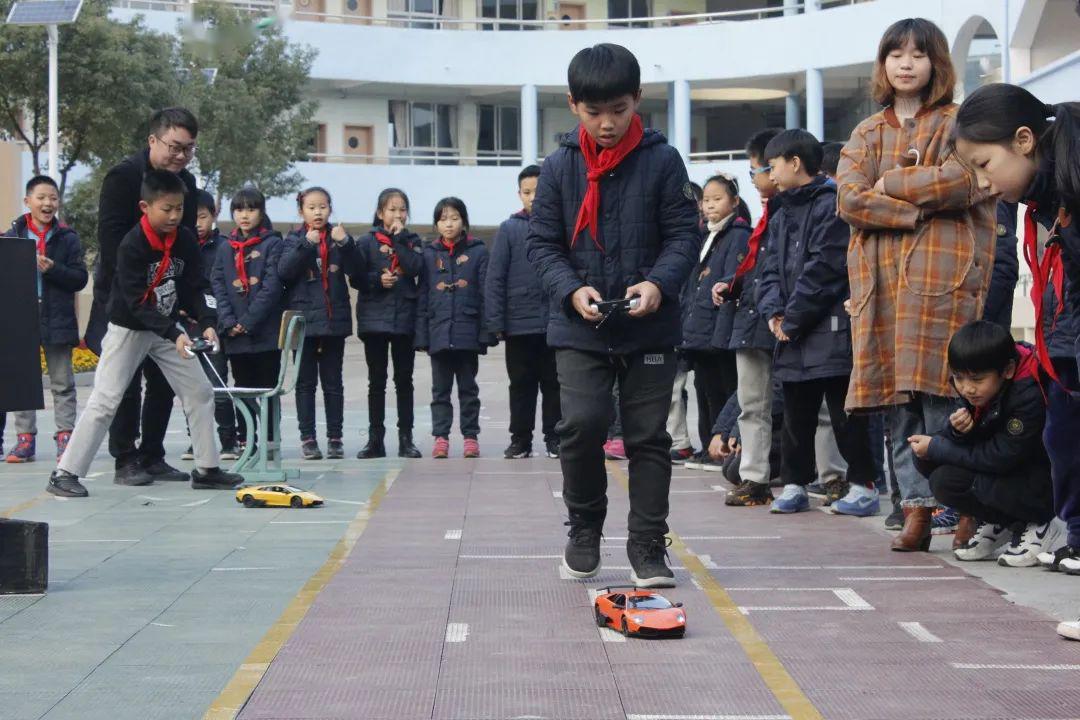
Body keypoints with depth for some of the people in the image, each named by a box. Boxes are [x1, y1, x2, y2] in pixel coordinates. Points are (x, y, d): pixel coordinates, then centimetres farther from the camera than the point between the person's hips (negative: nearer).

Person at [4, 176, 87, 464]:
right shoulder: (13, 236, 4)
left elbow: (80, 278, -4)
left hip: (57, 320, -1)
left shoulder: (68, 238, 1)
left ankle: (65, 436, 9)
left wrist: (52, 269, -18)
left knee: (62, 383, 5)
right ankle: (25, 438, 13)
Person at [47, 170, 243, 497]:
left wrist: (206, 323, -20)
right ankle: (64, 473, -7)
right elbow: (136, 303, -27)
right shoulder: (132, 246, -24)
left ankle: (206, 469, 14)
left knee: (200, 392, 4)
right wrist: (173, 334, -36)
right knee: (104, 400, -11)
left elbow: (193, 289, -2)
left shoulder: (186, 241, -7)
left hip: (168, 327, 6)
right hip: (128, 329, -6)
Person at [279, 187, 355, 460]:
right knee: (305, 381, 3)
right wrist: (306, 244, -21)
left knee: (333, 381, 6)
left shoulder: (337, 236, 7)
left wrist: (345, 243, -21)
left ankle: (335, 437, 10)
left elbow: (355, 270, -6)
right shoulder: (295, 239, 4)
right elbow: (284, 271, -12)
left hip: (334, 319, 1)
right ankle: (307, 437, 7)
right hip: (304, 319, -1)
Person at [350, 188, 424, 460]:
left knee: (404, 380, 5)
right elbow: (355, 277, 1)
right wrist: (378, 280, -15)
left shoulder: (412, 240, 7)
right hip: (374, 319, -1)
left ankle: (406, 438, 10)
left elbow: (415, 267, -11)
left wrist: (399, 237, -10)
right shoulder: (367, 242, 3)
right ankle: (375, 439, 10)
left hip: (404, 318, 1)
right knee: (376, 381, 5)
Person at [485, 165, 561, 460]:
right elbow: (495, 279, -1)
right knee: (521, 385, 9)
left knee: (554, 385, 8)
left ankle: (554, 438, 18)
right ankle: (520, 439, 18)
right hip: (519, 324, 0)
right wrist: (496, 322, -6)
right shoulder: (509, 229, 1)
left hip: (556, 324, 0)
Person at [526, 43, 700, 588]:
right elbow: (542, 242, 3)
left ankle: (647, 546, 15)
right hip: (579, 328, 0)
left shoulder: (662, 161, -2)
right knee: (581, 424, -11)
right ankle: (584, 527, 13)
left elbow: (683, 233, -1)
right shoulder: (559, 166, 1)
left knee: (649, 436, 4)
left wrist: (659, 282, -19)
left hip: (651, 325, 0)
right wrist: (571, 290, -14)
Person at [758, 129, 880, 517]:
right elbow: (772, 268, 16)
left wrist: (793, 319, -14)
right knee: (796, 413, 12)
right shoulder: (782, 214, 18)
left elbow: (824, 269, -17)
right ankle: (794, 485, 20)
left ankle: (864, 486, 4)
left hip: (831, 330, -8)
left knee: (845, 413, -3)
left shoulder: (831, 205, -10)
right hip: (793, 334, 8)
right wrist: (774, 311, -2)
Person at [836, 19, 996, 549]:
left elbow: (960, 179, -11)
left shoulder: (957, 123, 9)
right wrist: (917, 208, -10)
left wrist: (889, 185, -2)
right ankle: (916, 508, 2)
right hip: (879, 277, 4)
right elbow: (849, 197, 4)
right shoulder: (866, 134, 20)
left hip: (942, 273, -4)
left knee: (938, 391, -12)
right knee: (896, 397, 0)